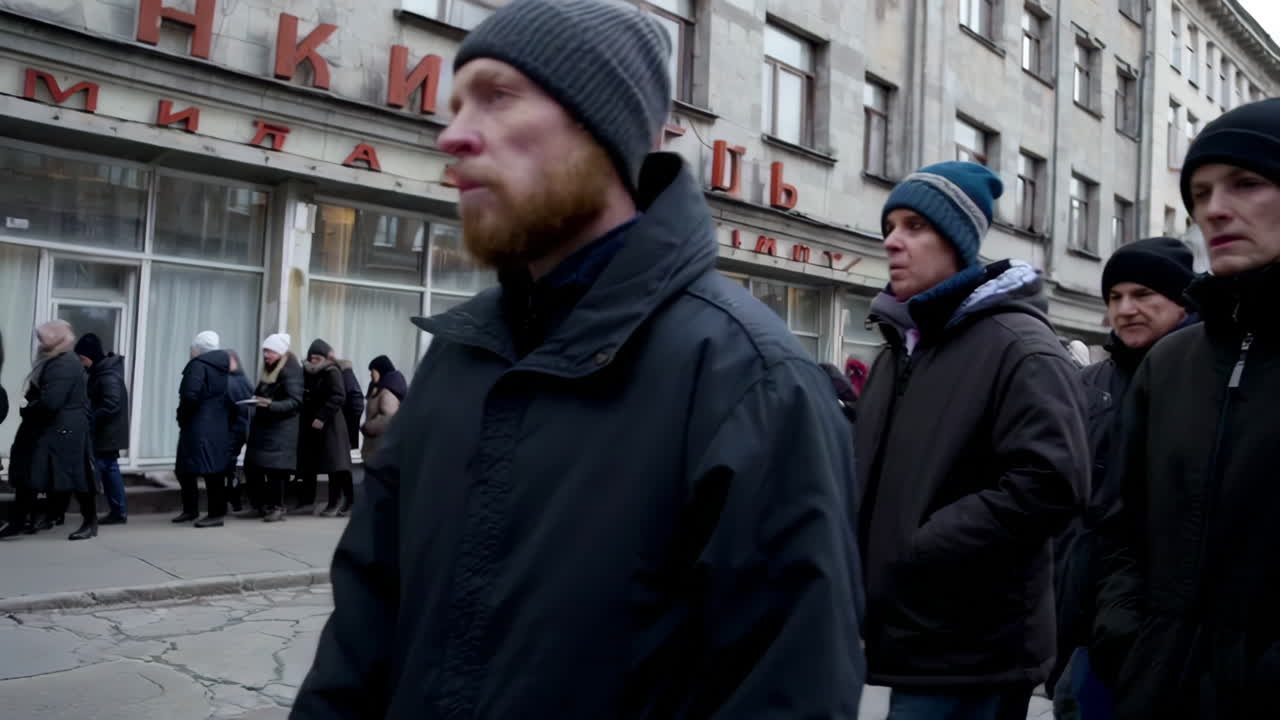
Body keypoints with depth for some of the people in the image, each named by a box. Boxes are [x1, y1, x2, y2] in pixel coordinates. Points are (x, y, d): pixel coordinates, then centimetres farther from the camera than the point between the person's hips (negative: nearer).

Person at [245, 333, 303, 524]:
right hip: (262, 426, 8)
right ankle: (262, 504, 19)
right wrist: (255, 399, 4)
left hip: (281, 429, -8)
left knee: (275, 468, -8)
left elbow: (296, 402, -18)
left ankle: (277, 508, 2)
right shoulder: (268, 371, 15)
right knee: (252, 466, 5)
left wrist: (271, 405, -28)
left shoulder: (291, 372, -10)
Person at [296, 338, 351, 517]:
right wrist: (303, 418, 1)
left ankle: (334, 504, 3)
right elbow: (303, 398, 17)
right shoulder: (307, 373, 12)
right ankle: (307, 502, 15)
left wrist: (322, 417, -24)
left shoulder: (332, 372, -9)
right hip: (309, 425, 7)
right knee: (307, 464, 8)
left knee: (333, 464, -3)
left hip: (329, 425, -7)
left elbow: (338, 397, -19)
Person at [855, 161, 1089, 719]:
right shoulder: (902, 345, 16)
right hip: (908, 636, 8)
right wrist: (857, 543, 5)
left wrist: (914, 552, -21)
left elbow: (1049, 484, -23)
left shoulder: (1021, 347, -11)